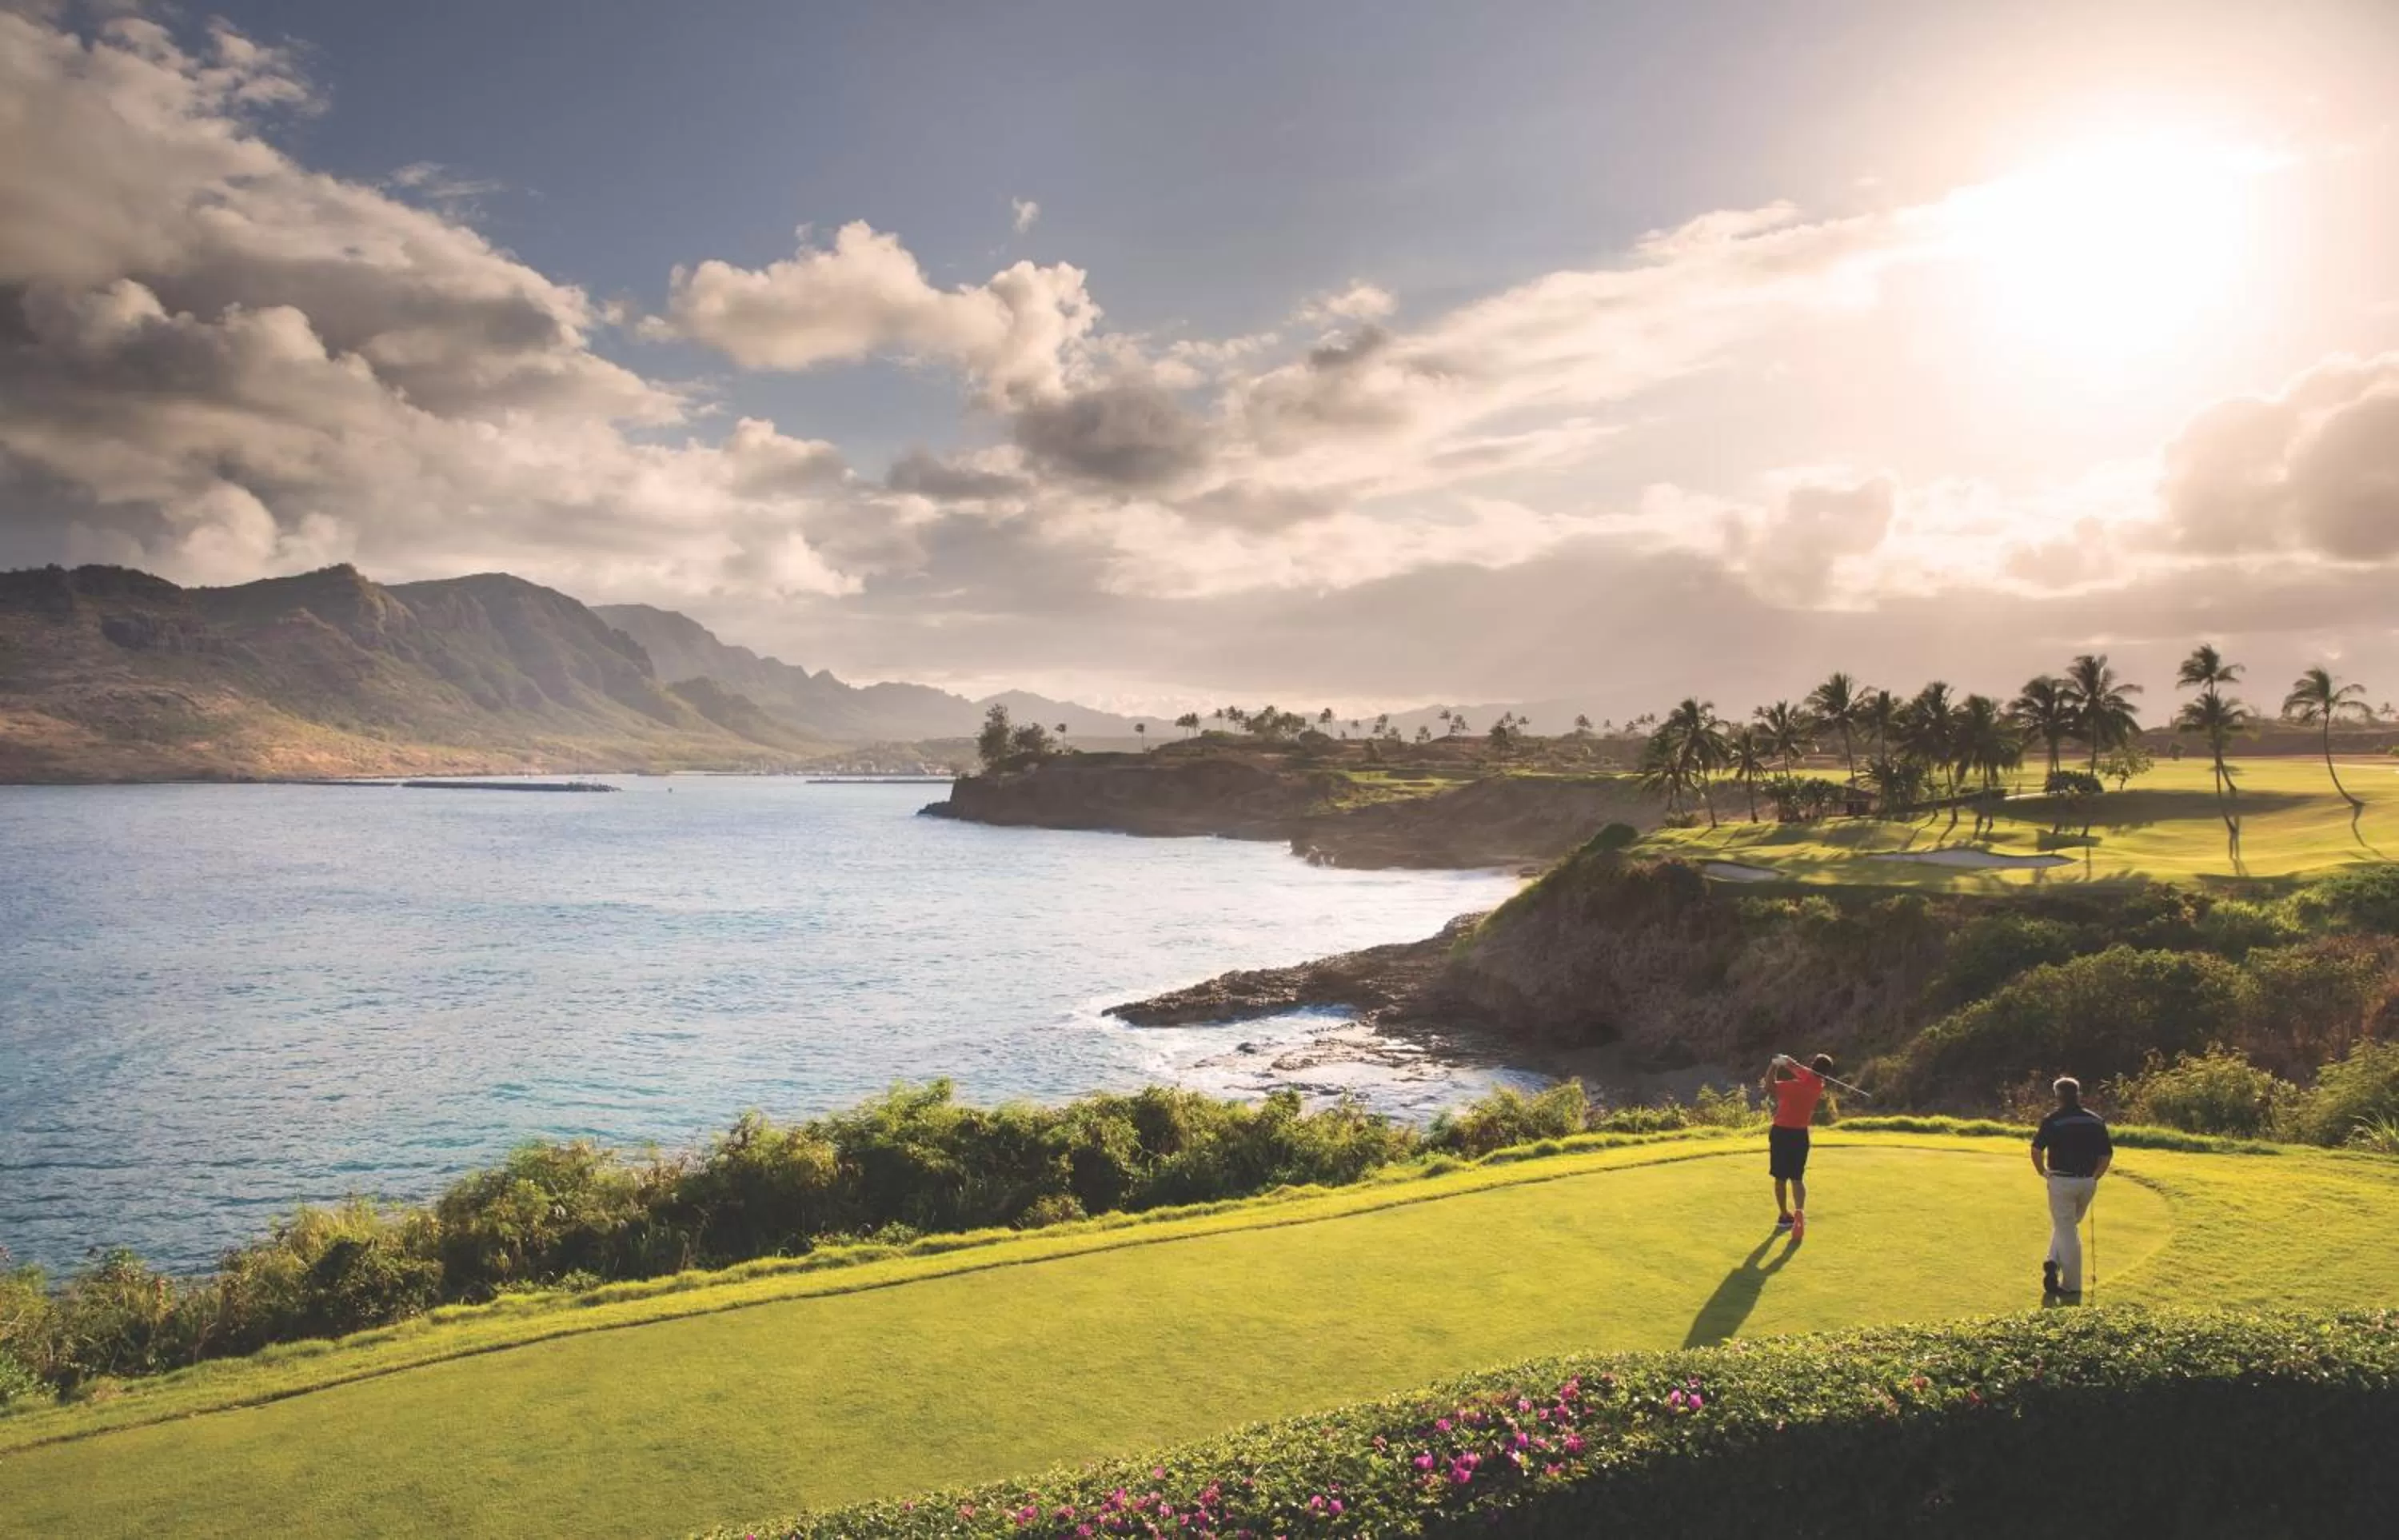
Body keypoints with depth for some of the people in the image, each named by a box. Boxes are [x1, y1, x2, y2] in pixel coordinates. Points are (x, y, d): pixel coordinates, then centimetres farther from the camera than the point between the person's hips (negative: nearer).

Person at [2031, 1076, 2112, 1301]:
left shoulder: (2052, 1121, -8)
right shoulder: (2096, 1121, 2)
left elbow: (2036, 1150, -16)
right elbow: (2107, 1155, 1)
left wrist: (2043, 1172, 0)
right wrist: (2094, 1177, 13)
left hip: (2061, 1181, -4)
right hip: (2087, 1182, 4)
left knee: (2067, 1232, 4)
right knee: (2068, 1225, 22)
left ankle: (2072, 1288, 3)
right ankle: (2055, 1264, 7)